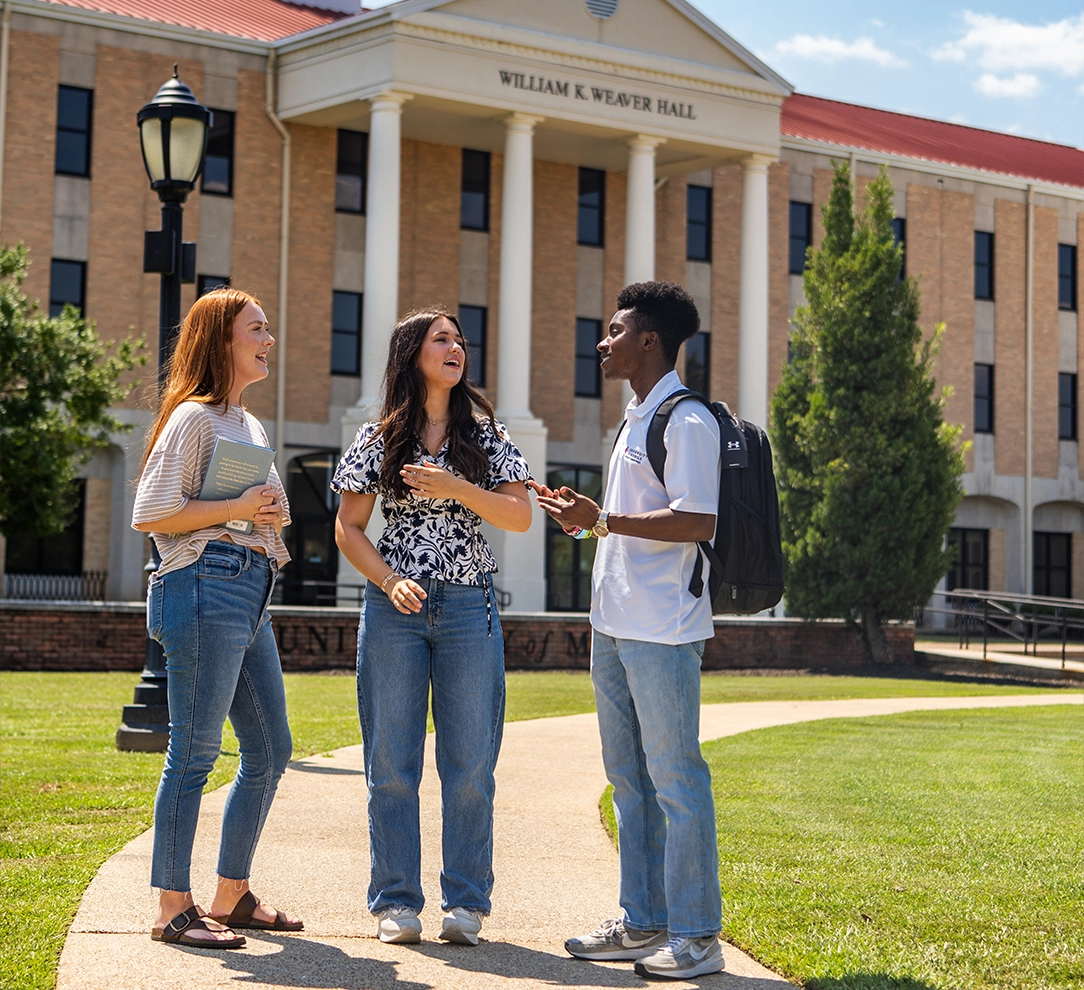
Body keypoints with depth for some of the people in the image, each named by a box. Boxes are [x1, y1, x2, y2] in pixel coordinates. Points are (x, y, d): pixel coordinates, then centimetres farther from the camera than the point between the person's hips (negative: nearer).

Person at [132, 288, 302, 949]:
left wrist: (273, 512, 10)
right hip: (208, 588, -10)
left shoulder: (250, 425, 22)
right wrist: (239, 509, -13)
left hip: (251, 594, 10)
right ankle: (174, 908, -2)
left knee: (270, 751, 11)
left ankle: (233, 895, 21)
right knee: (195, 751, -7)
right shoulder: (195, 417, -6)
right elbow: (150, 515, -12)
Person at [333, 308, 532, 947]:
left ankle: (465, 904, 9)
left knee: (470, 763, 1)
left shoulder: (486, 435, 7)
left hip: (469, 608, 1)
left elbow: (520, 516, 1)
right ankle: (397, 904, 9)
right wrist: (390, 582, -10)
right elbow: (349, 528, 4)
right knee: (393, 762, 1)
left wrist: (459, 488, -13)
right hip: (395, 608, 0)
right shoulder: (379, 438, 5)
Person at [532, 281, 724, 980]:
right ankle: (643, 924, 21)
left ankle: (695, 935, 0)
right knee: (629, 779, 13)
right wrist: (588, 517, 13)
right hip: (615, 625, 10)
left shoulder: (686, 420, -12)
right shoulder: (636, 420, 20)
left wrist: (604, 520, -19)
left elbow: (697, 522, -21)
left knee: (675, 779, -6)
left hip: (662, 631, -10)